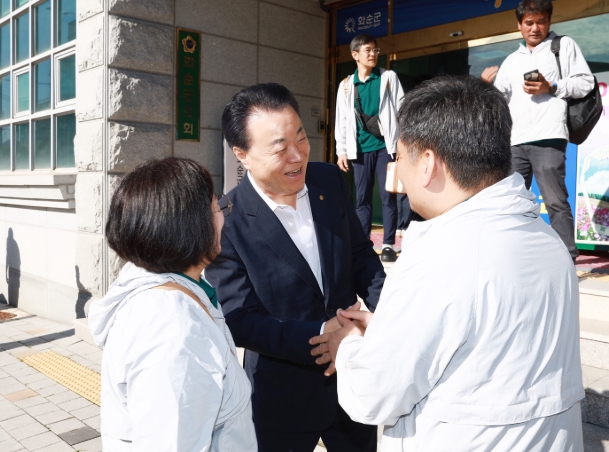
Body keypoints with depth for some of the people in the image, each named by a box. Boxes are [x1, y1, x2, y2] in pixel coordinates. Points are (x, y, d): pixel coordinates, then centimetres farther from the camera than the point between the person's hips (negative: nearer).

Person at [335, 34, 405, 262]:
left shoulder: (389, 77, 6)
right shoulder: (346, 85, 10)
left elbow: (401, 110, 2)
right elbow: (341, 120, 11)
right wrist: (342, 150, 5)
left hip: (385, 146, -2)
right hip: (360, 149, 2)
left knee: (388, 196, -1)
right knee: (362, 198, 6)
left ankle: (388, 245, 5)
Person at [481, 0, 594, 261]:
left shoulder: (564, 46, 12)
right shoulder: (512, 61, 22)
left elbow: (586, 83, 4)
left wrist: (551, 87, -10)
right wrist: (486, 83, -3)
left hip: (548, 138, -5)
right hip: (515, 141, 5)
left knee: (555, 201, -9)